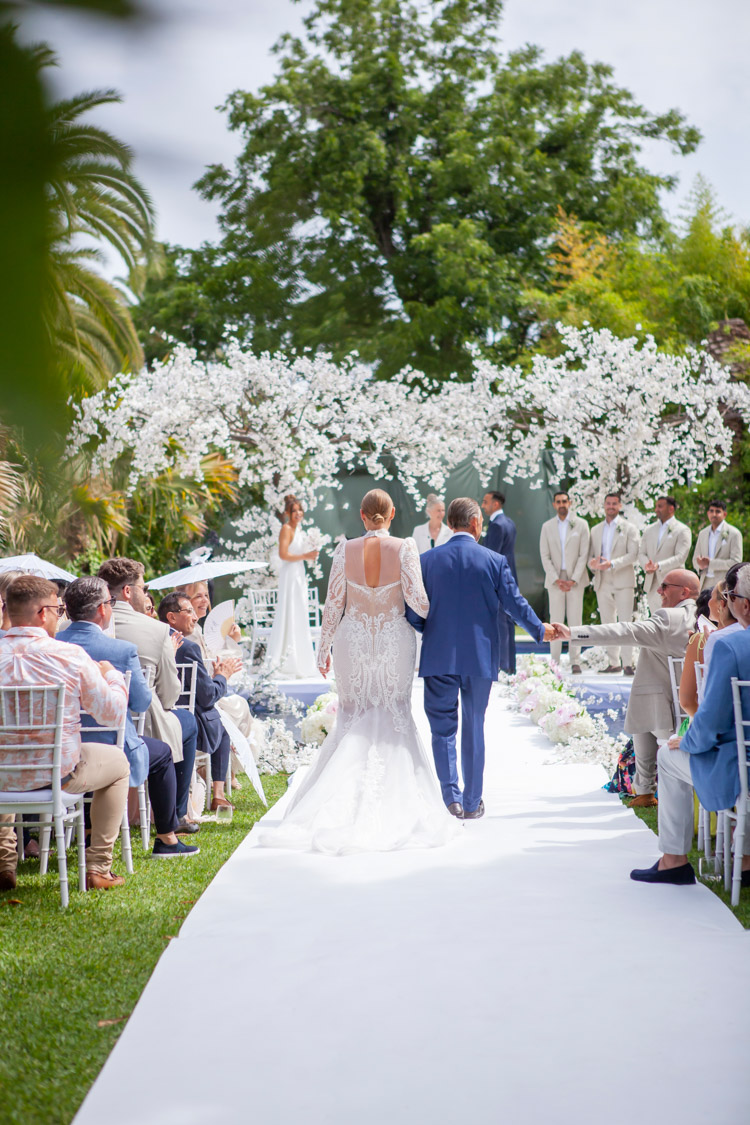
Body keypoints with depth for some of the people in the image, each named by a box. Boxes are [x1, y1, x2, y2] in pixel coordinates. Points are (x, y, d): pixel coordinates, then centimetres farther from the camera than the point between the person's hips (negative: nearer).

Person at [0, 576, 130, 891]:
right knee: (118, 762, 27)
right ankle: (98, 869, 24)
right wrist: (112, 675, 15)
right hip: (58, 773, -3)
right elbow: (112, 714, -6)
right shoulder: (70, 655, -14)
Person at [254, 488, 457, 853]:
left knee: (353, 718, 11)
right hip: (395, 642, -1)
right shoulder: (404, 548, -9)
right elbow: (416, 597, -13)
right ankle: (394, 804, 7)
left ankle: (347, 800, 3)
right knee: (395, 717, 9)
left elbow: (333, 603, -1)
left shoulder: (345, 550, -4)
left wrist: (324, 648, 9)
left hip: (353, 641, 1)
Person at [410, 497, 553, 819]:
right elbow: (515, 605, 1)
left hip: (439, 659, 0)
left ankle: (451, 798, -2)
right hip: (480, 658, 1)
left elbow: (413, 614, -3)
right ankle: (472, 802, 17)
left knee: (443, 728, 8)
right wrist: (540, 630, 19)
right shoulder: (495, 561, -3)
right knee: (473, 729, 11)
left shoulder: (426, 560, -2)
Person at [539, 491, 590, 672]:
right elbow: (545, 556, 4)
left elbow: (584, 554, -1)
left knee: (575, 620, -2)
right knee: (555, 621, -1)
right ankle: (554, 661, 2)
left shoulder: (581, 525, 3)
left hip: (575, 579, -1)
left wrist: (573, 580, -9)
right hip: (554, 580, 1)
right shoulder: (547, 527, 7)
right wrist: (556, 579, -7)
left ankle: (575, 661, 1)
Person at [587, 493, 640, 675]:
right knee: (607, 624, 5)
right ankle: (614, 662, 11)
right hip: (602, 582, 4)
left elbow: (634, 555, -6)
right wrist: (592, 563, -8)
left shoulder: (629, 528, 4)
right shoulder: (596, 530, 17)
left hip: (623, 580, -4)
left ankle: (628, 663, -9)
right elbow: (591, 554, 17)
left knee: (625, 622, -9)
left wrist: (613, 563, -19)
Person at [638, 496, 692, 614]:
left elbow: (680, 557, -11)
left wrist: (659, 566, -22)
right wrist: (647, 564, -10)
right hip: (652, 585, 6)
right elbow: (641, 554, 14)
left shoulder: (682, 530, -1)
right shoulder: (649, 530, 18)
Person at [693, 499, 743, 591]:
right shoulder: (703, 533, 16)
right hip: (705, 585, 5)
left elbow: (736, 562, -9)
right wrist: (701, 565, -5)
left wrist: (710, 563, -15)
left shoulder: (734, 533, -3)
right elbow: (695, 558, 20)